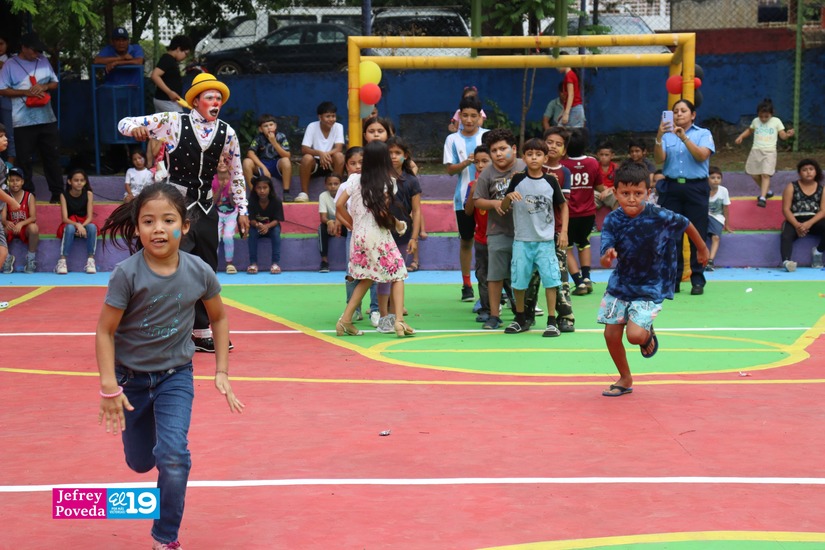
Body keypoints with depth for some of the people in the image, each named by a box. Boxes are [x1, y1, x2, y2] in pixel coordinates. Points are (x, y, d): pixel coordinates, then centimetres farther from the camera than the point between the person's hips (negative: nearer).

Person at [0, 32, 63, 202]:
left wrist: (44, 86, -9)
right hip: (24, 122, -4)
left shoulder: (44, 61, 9)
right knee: (25, 160, 1)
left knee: (52, 156, 10)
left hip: (47, 118, 4)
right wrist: (26, 92, -15)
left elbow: (55, 83, 14)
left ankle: (57, 193, 19)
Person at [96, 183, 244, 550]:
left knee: (173, 455, -18)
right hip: (131, 377, 0)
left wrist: (222, 372, 2)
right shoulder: (127, 274, -22)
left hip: (176, 375, 0)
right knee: (140, 463, 14)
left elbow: (219, 317, 3)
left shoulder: (199, 272, -16)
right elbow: (104, 331, -15)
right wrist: (109, 387, -22)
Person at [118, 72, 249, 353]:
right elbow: (124, 123, -6)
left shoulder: (226, 133, 3)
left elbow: (236, 174, 15)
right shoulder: (173, 122, -7)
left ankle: (201, 332, 23)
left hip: (206, 206, 5)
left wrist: (242, 210, 13)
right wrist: (135, 128, -30)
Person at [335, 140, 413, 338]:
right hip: (379, 235, -5)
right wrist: (398, 224, 1)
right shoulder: (388, 182, -7)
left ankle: (345, 320, 12)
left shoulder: (356, 179, 4)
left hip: (359, 235, 5)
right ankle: (399, 321, -7)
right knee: (397, 275, 7)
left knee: (366, 278, 18)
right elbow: (383, 212, -15)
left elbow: (339, 205, 3)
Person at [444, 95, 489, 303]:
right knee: (466, 240, 8)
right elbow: (450, 169, -1)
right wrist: (466, 163, -19)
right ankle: (466, 285, 17)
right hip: (464, 198, 1)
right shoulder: (452, 139, 4)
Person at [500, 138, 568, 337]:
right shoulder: (518, 180, 0)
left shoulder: (551, 181, 0)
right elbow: (503, 208, 3)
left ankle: (552, 321, 4)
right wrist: (508, 197, -18)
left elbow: (563, 206, 10)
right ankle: (520, 320, 24)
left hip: (546, 240, -1)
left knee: (550, 279, -5)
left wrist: (564, 231, 2)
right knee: (518, 281, 7)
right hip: (522, 239, 1)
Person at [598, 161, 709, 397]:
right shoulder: (612, 220, -14)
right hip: (619, 285, 3)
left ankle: (648, 334, 20)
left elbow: (687, 225, -1)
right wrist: (607, 258, -43)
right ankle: (625, 379, 30)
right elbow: (605, 261, -18)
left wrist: (702, 249, 16)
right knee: (611, 335, 5)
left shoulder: (660, 216, -21)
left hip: (650, 289, -3)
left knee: (635, 335, -20)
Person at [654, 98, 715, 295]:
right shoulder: (667, 135, 11)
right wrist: (659, 138, -18)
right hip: (671, 187, 2)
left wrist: (684, 138, -20)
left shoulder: (703, 134, 7)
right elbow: (659, 159, -3)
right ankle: (672, 279, 9)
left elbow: (702, 155, -11)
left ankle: (697, 279, 5)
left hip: (696, 188, -2)